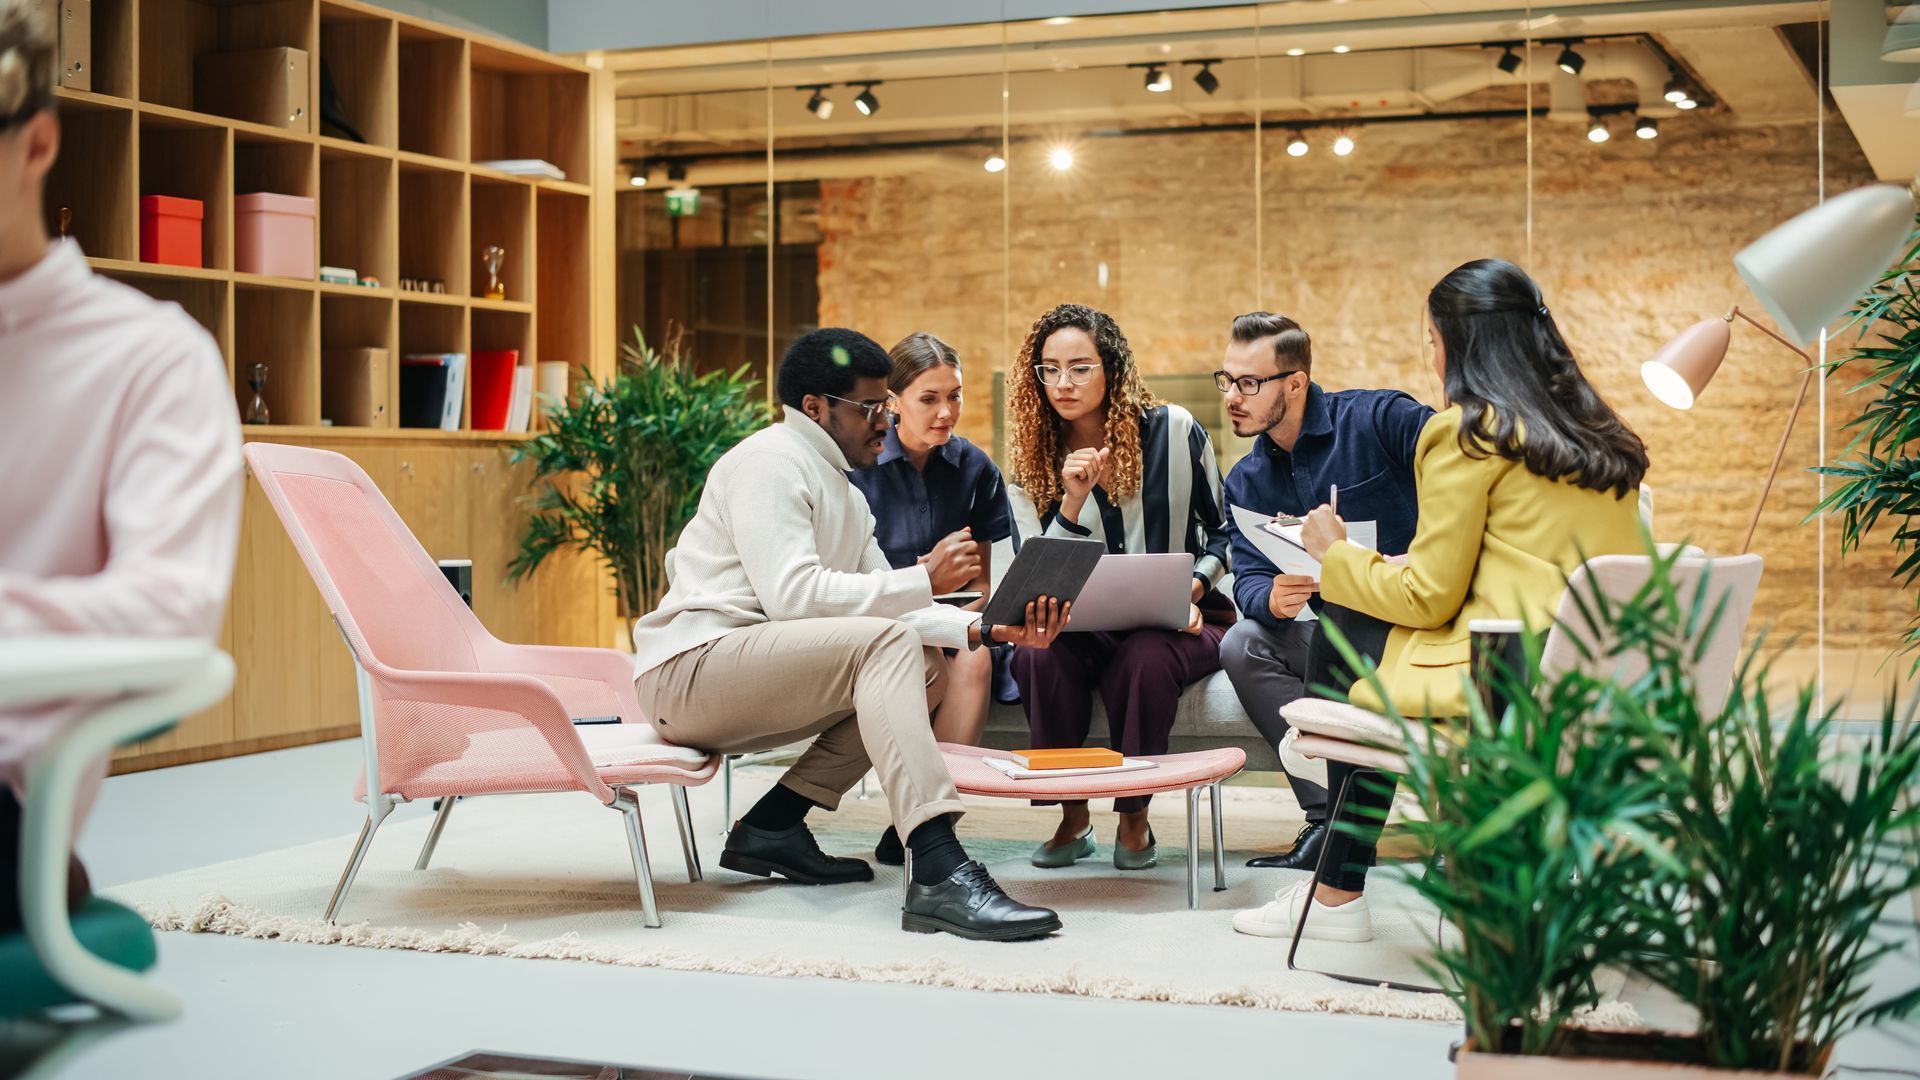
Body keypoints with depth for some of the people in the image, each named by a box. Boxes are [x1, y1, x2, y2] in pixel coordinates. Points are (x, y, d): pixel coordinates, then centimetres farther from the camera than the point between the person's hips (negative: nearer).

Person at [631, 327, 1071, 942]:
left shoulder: (843, 493, 21)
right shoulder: (770, 462, -10)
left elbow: (881, 601, 14)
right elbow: (792, 593, -22)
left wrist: (984, 630, -1)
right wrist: (924, 581, -19)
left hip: (744, 677, 10)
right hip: (688, 671, -10)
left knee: (928, 665, 8)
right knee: (886, 642, -26)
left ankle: (774, 824, 1)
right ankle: (939, 874, -40)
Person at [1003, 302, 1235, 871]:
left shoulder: (1174, 431, -3)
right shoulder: (1034, 462, 2)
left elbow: (1224, 531, 8)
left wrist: (1194, 587, -10)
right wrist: (1072, 501, -18)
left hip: (1179, 621, -2)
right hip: (1082, 627, 2)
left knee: (1143, 658, -37)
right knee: (1037, 653, -32)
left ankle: (1134, 819, -13)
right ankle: (1072, 818, -12)